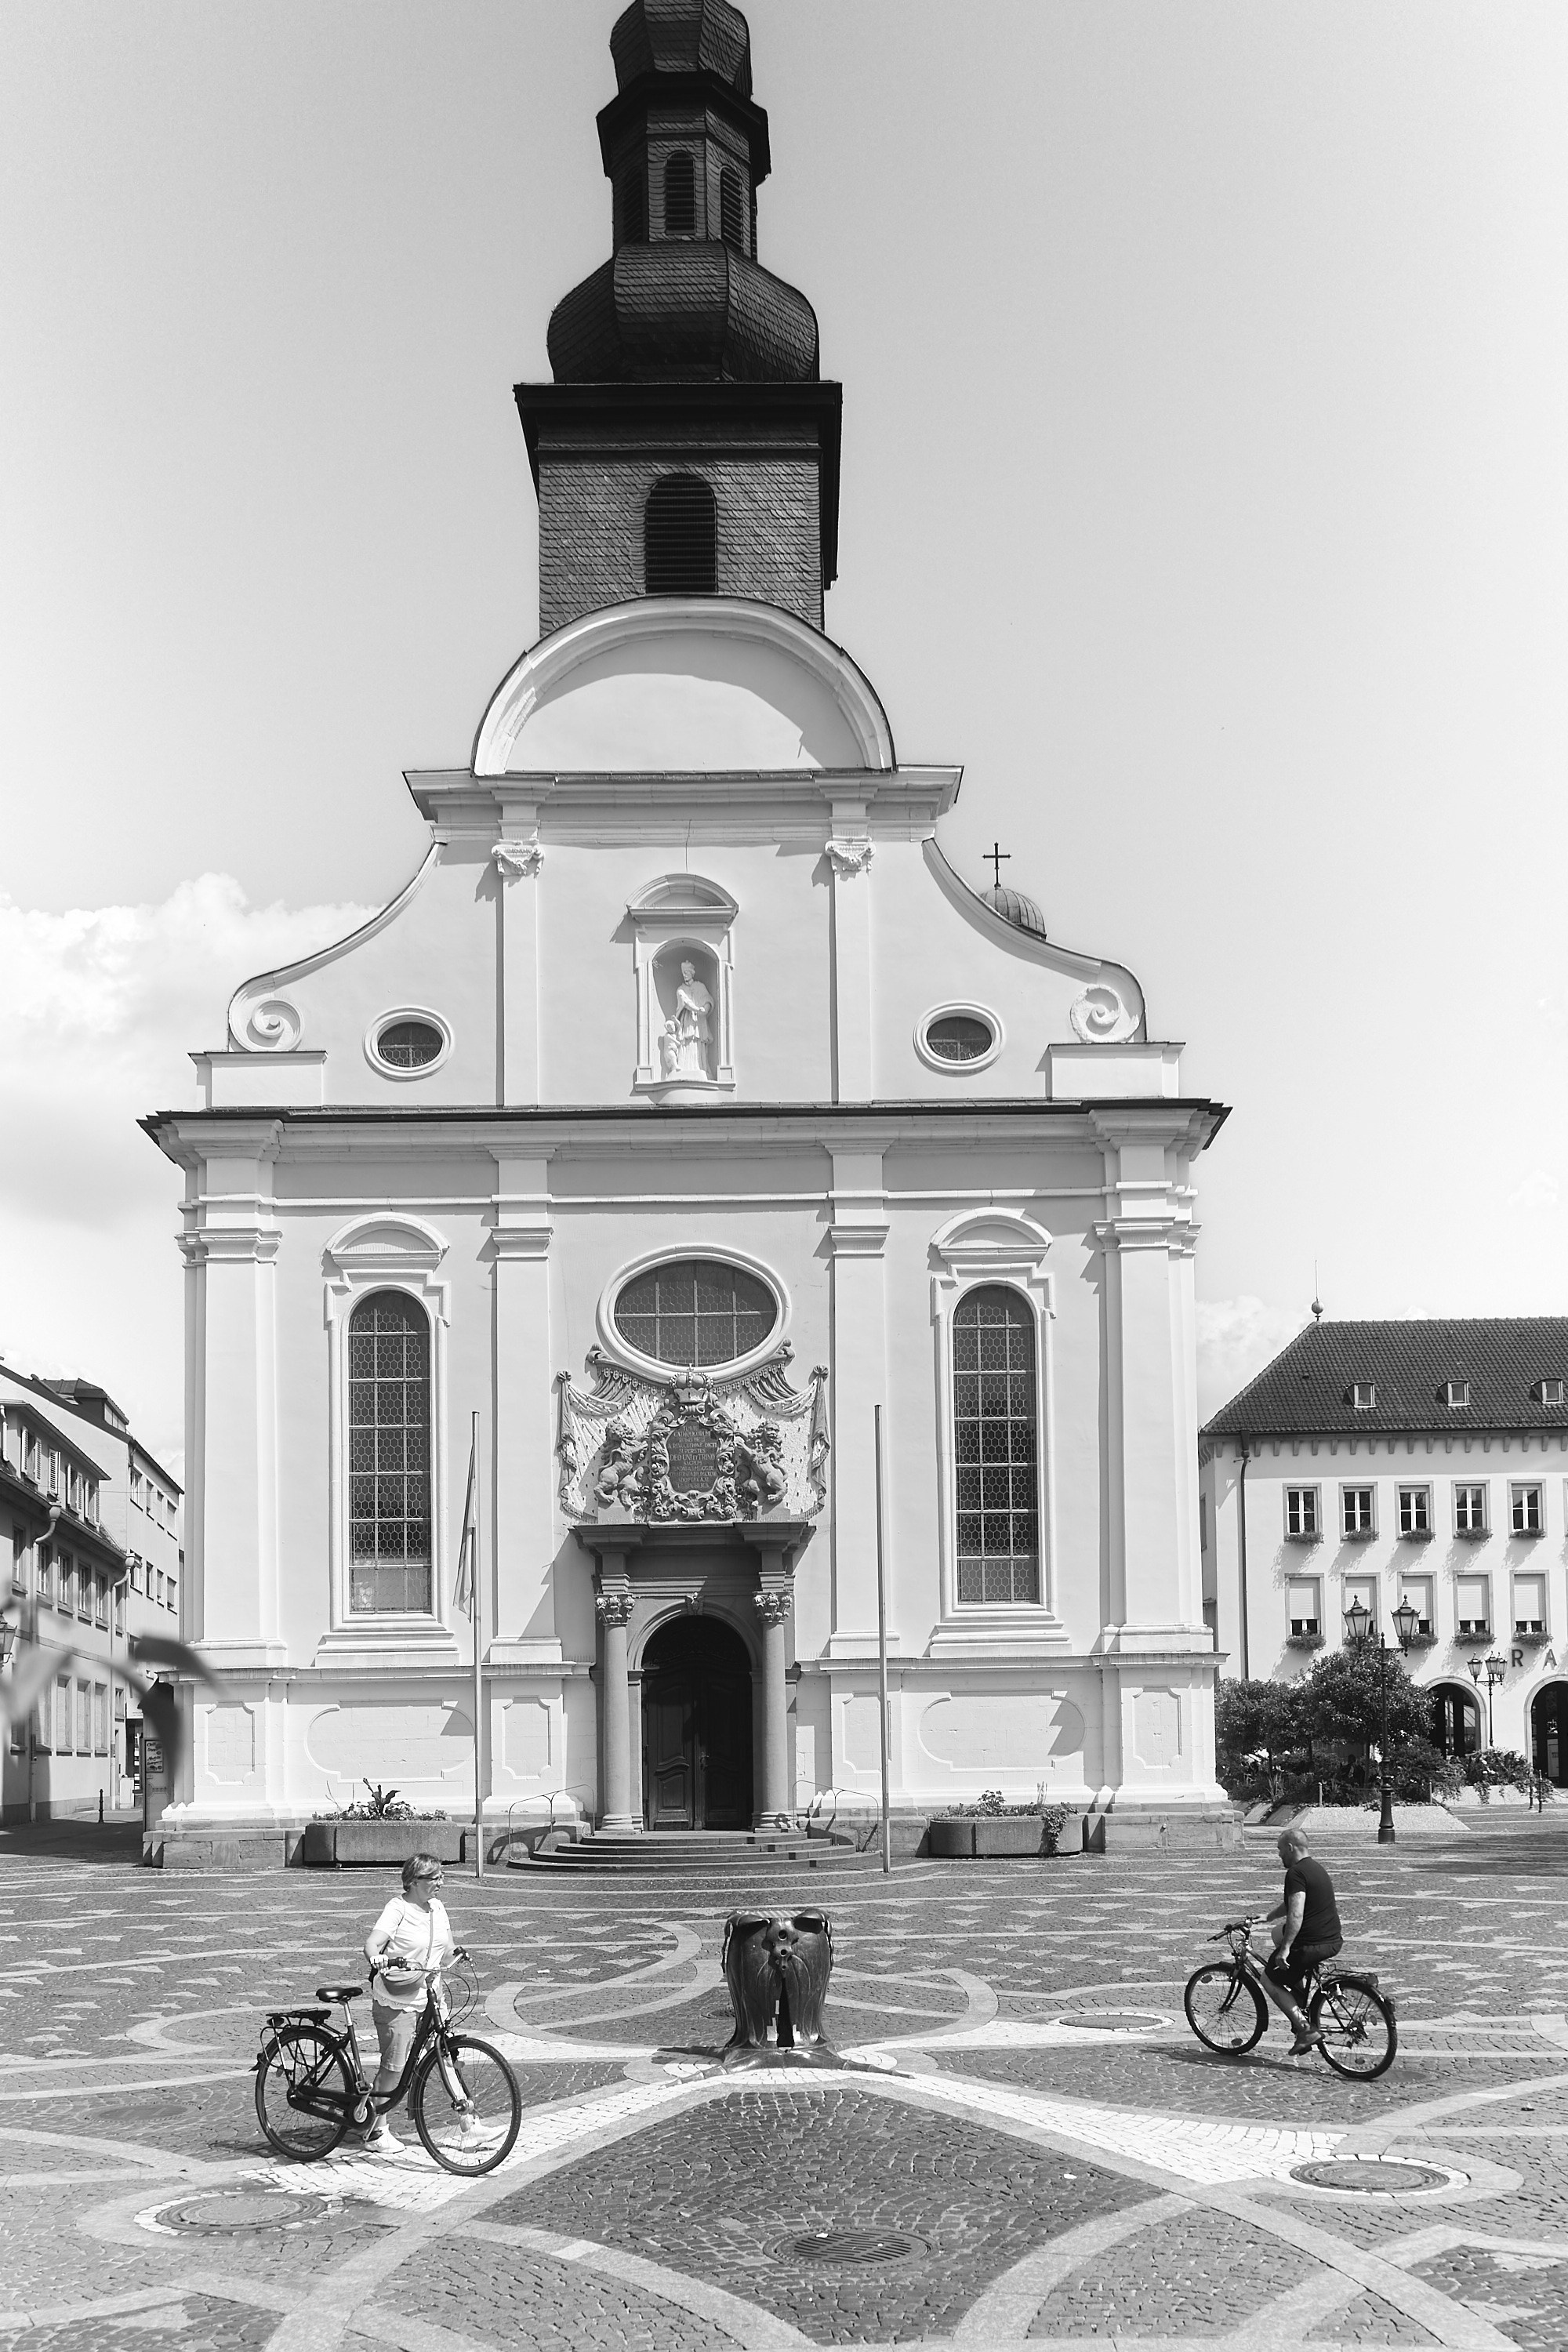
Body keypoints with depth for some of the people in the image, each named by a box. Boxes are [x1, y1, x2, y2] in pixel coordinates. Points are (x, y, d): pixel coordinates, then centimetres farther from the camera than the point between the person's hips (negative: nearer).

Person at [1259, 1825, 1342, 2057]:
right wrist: (1264, 1918, 30)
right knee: (1278, 1933, 33)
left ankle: (1305, 2029, -3)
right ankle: (1301, 2003, 28)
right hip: (1334, 1941, 9)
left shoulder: (1296, 1873, -16)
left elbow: (1296, 1915, -27)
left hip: (1311, 1946, -9)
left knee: (1270, 1979, 11)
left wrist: (1285, 1949, -27)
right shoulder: (1316, 1868, 15)